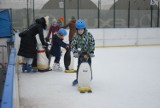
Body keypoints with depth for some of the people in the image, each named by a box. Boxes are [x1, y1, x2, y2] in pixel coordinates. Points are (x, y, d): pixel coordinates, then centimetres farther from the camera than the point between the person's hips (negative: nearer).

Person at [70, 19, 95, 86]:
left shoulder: (88, 35, -16)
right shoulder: (76, 36, -10)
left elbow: (92, 43, -13)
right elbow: (72, 45, -11)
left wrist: (91, 52, -17)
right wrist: (75, 52, -24)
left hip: (87, 53, -1)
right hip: (80, 53, 1)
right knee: (79, 66, 4)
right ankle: (77, 78, 18)